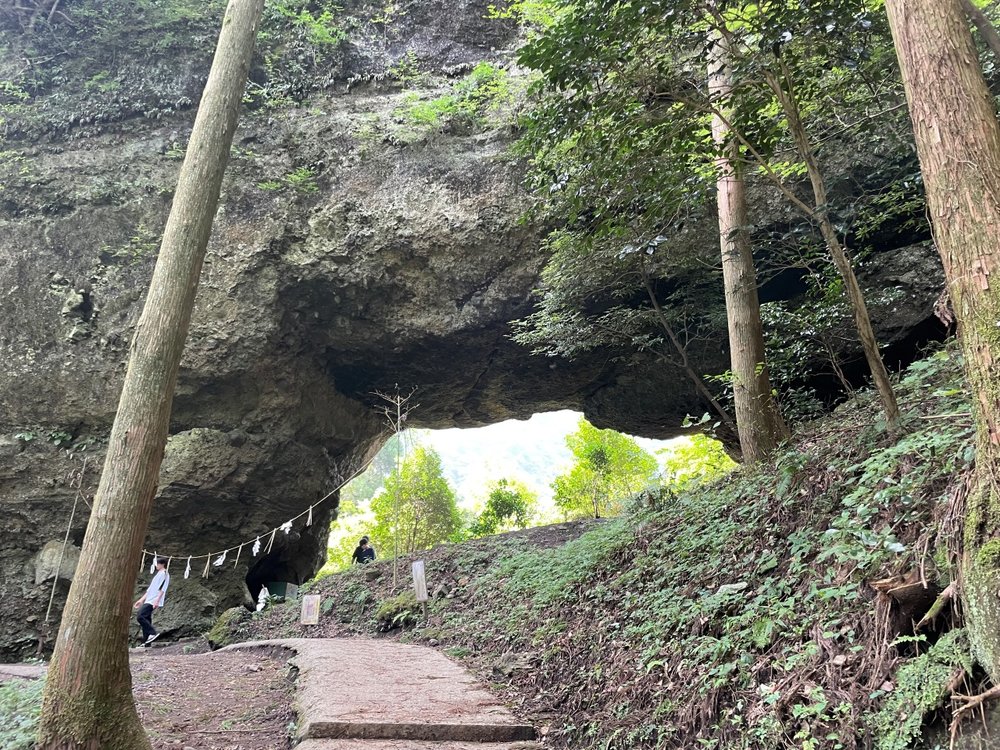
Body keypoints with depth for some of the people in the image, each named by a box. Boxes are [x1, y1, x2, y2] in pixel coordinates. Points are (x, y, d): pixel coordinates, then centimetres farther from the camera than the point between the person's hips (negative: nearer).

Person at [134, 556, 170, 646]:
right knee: (146, 619, 5)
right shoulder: (158, 574, 24)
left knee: (140, 617, -19)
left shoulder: (164, 574, -5)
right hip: (148, 601, 9)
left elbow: (162, 589, -16)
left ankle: (153, 633, -16)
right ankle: (146, 643, 6)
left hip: (153, 602, -9)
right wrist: (141, 600, 24)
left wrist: (157, 601, -24)